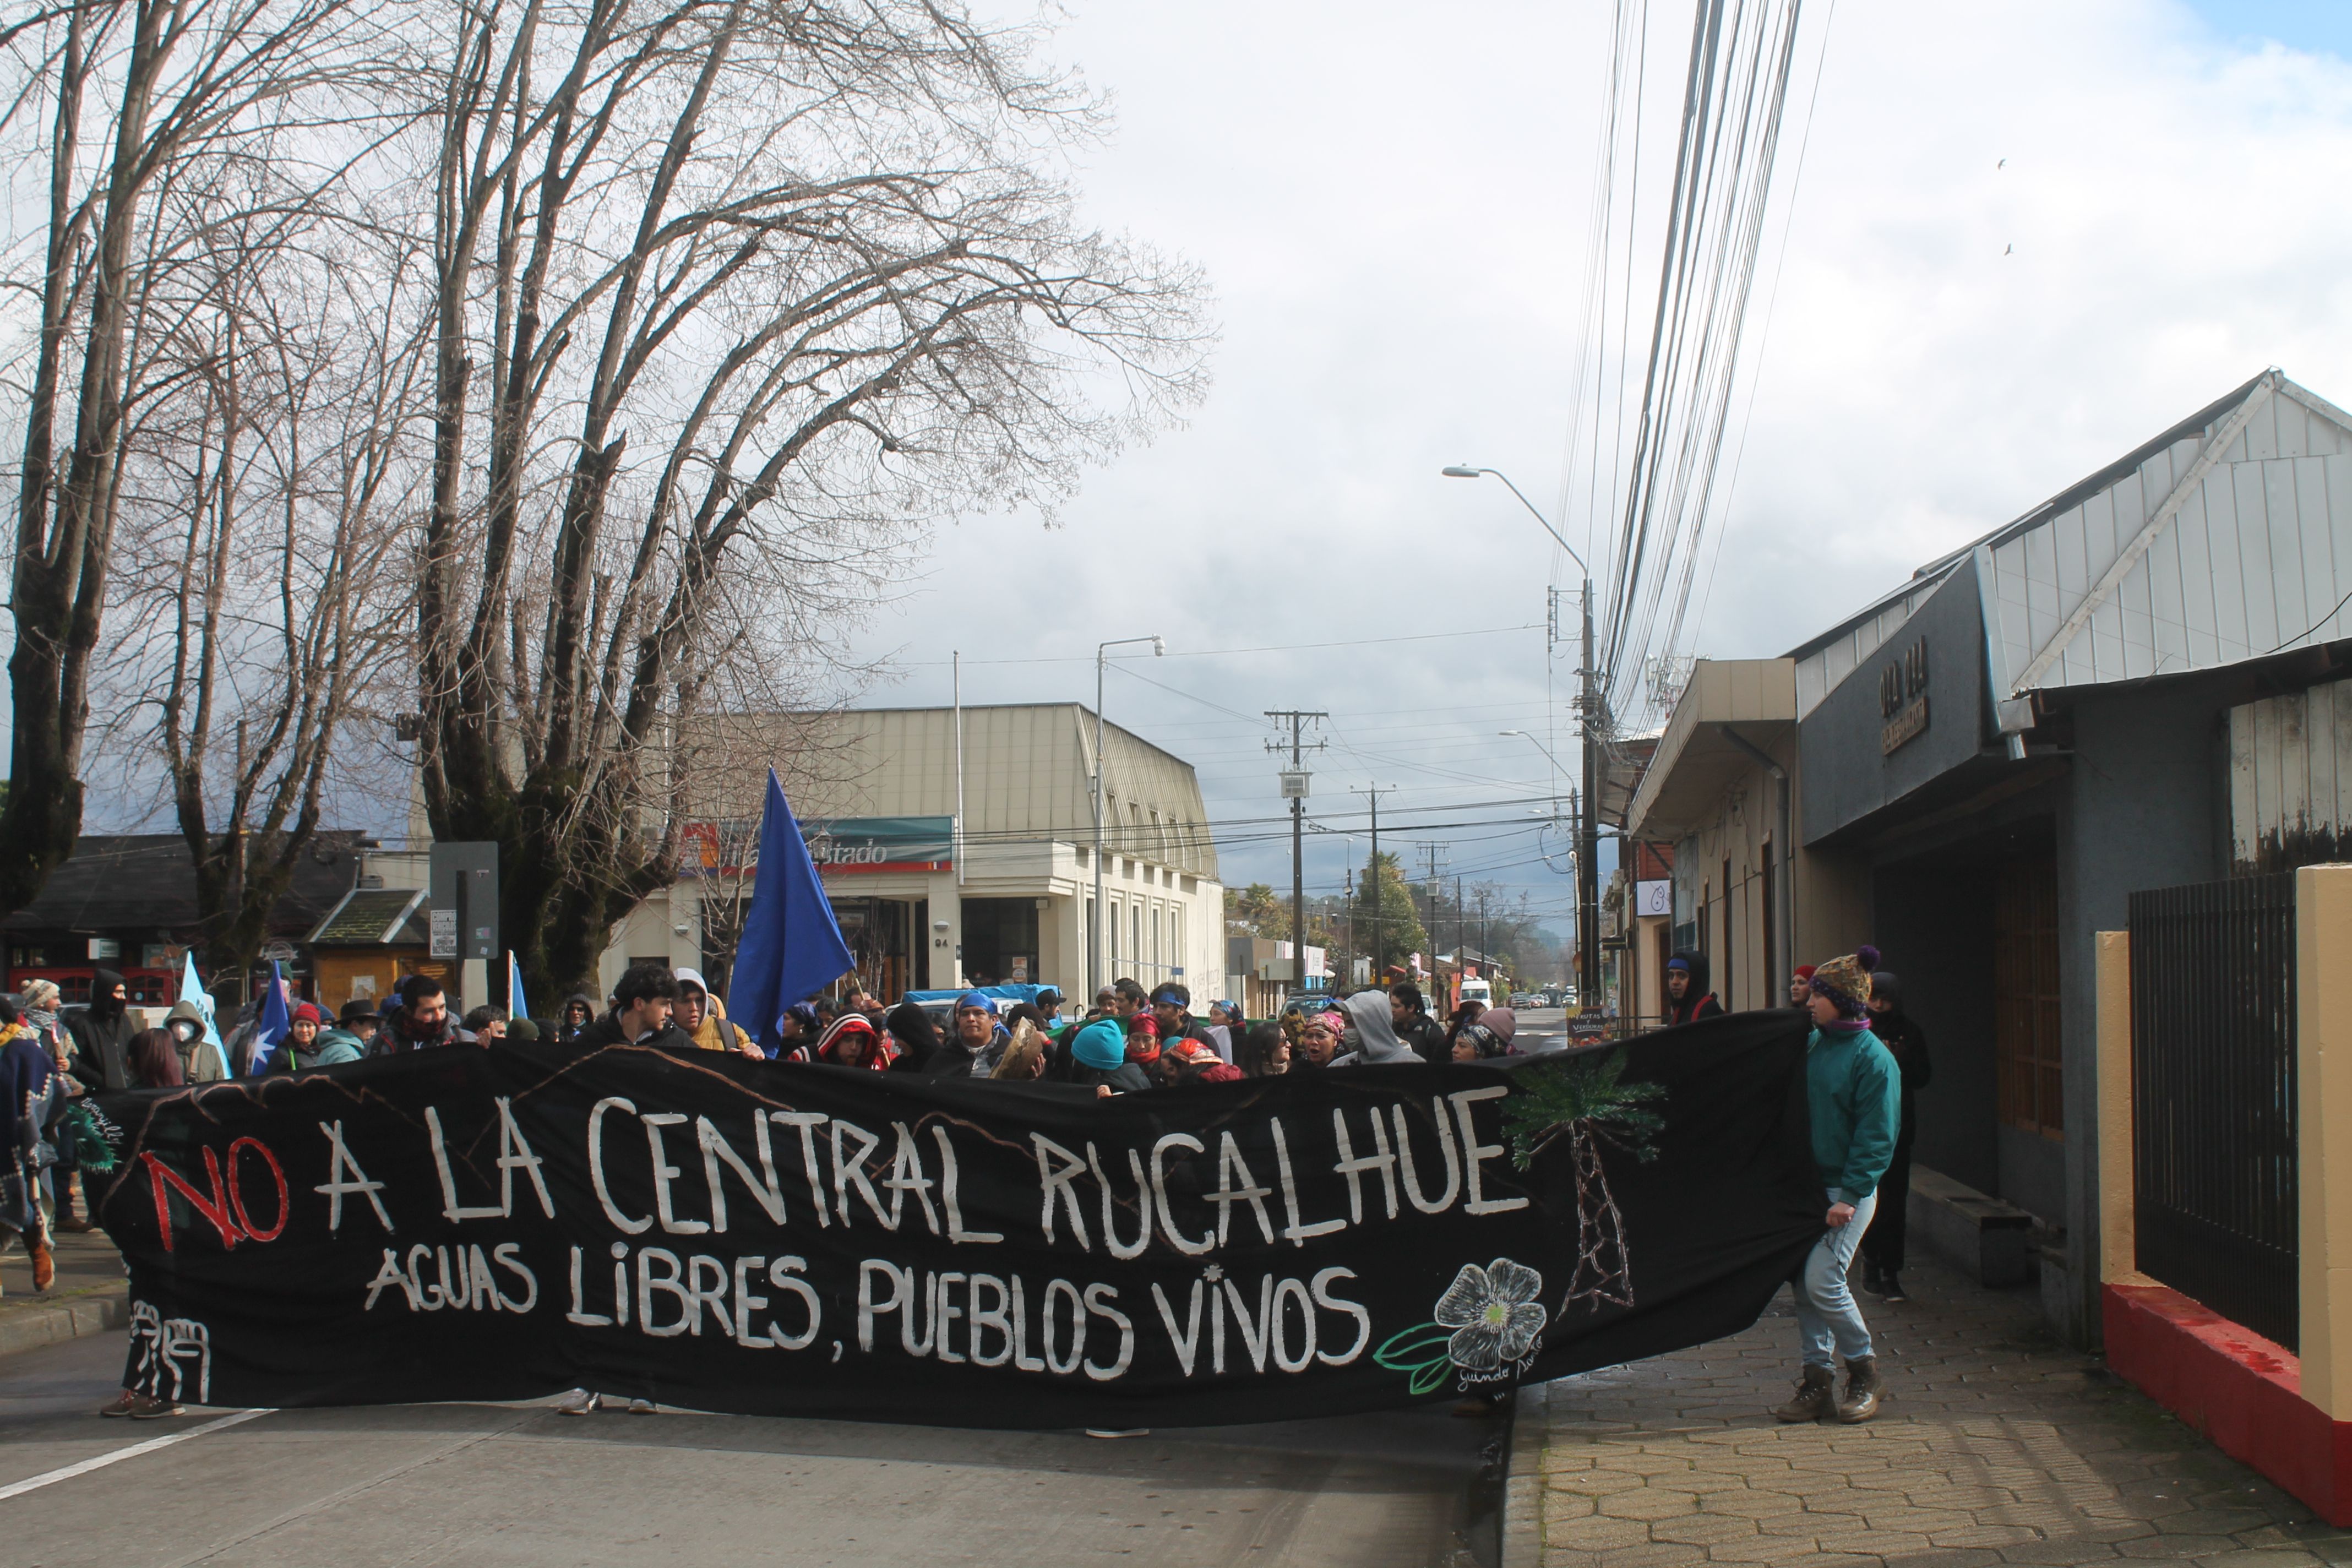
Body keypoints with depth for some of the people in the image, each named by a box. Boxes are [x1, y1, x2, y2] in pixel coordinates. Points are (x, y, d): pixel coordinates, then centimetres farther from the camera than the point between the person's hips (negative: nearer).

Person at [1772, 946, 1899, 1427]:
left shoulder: (1873, 1058, -11)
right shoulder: (1814, 1044, 10)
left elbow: (1876, 1135, -14)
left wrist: (1850, 1196, -18)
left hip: (1850, 1189, -7)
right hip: (1809, 1183, 7)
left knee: (1823, 1280, -12)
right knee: (1804, 1283, 6)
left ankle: (1865, 1371, 7)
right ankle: (1818, 1379, 15)